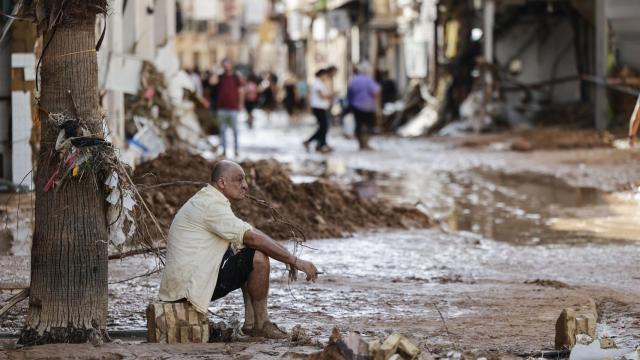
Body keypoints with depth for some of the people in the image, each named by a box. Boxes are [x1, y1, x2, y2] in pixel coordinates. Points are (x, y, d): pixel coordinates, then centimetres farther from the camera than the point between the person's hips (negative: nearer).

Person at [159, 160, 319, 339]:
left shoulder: (205, 200, 18)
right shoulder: (212, 205, -16)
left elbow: (245, 235, 17)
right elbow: (252, 237, -22)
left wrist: (289, 259, 7)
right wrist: (295, 261, -18)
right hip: (190, 285, -11)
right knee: (258, 257, -17)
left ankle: (251, 323, 10)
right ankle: (261, 323, -4)